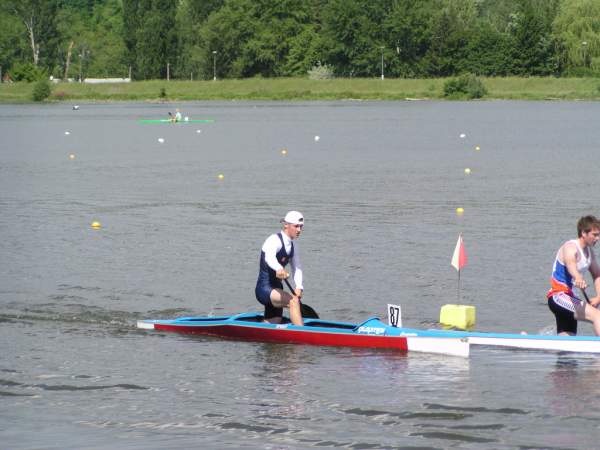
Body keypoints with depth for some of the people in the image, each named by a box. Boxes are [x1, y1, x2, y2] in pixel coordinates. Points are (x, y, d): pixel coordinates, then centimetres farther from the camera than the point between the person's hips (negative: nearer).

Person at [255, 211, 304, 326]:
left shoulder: (292, 246, 11)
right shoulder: (274, 240, -16)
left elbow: (296, 268, 6)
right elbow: (269, 257, -37)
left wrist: (299, 287, -14)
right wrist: (279, 269, -59)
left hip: (275, 290, 9)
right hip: (264, 288, -9)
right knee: (293, 301, -33)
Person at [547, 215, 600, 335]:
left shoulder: (589, 251, 12)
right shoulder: (570, 248, -16)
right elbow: (570, 263, -39)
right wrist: (578, 278, -62)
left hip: (568, 296, 10)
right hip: (558, 296, -10)